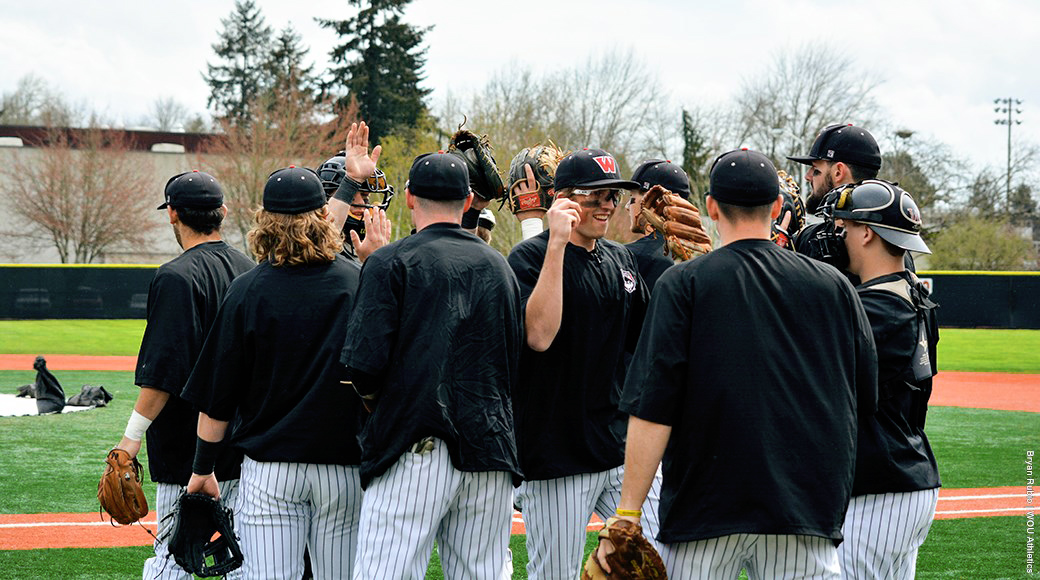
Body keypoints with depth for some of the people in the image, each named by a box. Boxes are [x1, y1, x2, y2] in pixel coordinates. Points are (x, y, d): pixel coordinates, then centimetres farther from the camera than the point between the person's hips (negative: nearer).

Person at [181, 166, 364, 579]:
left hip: (269, 469, -2)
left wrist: (202, 468, 8)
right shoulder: (360, 283, -3)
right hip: (344, 462, 2)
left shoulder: (248, 291, -6)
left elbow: (217, 397, -1)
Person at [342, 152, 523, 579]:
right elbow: (515, 358, 15)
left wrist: (377, 406, 7)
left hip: (414, 449, -5)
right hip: (491, 449, 5)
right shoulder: (499, 266, 14)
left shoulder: (391, 262, -3)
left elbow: (363, 362, -11)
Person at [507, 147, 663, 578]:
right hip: (558, 457, -6)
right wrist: (557, 242, -22)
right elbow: (539, 335, -23)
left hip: (624, 448, 6)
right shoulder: (530, 257, -6)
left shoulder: (621, 259, 13)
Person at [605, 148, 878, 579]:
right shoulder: (834, 285, 6)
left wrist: (627, 514, -8)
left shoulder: (683, 284, -3)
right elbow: (867, 399, 11)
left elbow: (652, 411, -9)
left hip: (707, 507, -3)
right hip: (810, 507, 3)